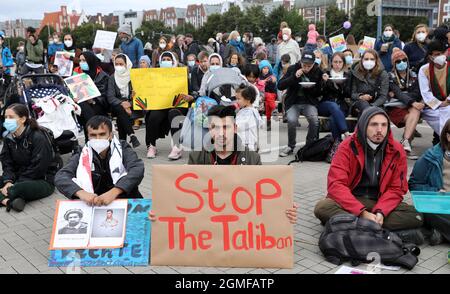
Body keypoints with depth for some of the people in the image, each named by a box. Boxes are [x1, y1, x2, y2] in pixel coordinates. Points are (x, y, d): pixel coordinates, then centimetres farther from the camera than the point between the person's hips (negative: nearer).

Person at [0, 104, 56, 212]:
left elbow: (38, 168, -20)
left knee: (20, 188, -37)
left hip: (43, 180, -7)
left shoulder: (38, 137, -17)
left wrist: (15, 185, -21)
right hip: (19, 178, 8)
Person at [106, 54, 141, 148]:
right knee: (120, 110, -32)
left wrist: (130, 103, -26)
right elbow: (110, 97, -7)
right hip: (117, 105, 1)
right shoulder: (112, 78, 4)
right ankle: (132, 135, -33)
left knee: (121, 116, -31)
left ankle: (122, 141, -24)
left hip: (133, 106, -1)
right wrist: (122, 103, -26)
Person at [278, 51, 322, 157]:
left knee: (314, 119, -28)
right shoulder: (292, 69, -2)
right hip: (293, 102, -1)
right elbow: (280, 86, -9)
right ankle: (290, 147, -5)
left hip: (309, 102, 1)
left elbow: (319, 93, 7)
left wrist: (312, 88, -15)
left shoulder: (318, 72, 1)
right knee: (292, 120, -29)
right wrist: (294, 77, -21)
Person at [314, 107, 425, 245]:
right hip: (350, 201, -2)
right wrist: (362, 212, -28)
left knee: (416, 216, -21)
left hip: (380, 202, 2)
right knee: (322, 207, -31)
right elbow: (336, 185, -17)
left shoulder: (396, 151, -2)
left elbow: (396, 189, -1)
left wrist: (380, 212, -21)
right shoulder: (348, 146, -9)